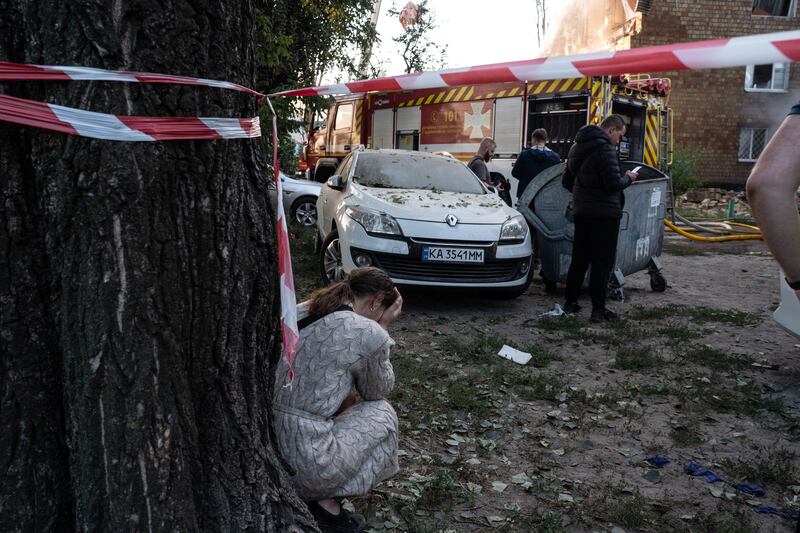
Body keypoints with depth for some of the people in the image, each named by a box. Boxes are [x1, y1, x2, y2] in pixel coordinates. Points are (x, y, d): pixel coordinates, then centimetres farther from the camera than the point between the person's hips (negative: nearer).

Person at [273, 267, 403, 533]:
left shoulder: (298, 311, 8)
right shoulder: (370, 334, -13)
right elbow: (377, 391, 8)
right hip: (305, 462, -7)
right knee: (381, 412, 18)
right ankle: (325, 503, 11)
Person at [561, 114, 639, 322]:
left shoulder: (577, 147, 13)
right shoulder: (605, 149, -15)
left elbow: (566, 181, 19)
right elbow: (613, 183, -20)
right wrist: (628, 178, -2)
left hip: (582, 211, 8)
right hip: (605, 213, -8)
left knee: (579, 258, 15)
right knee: (602, 262, -1)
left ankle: (570, 301, 20)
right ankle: (598, 309, 2)